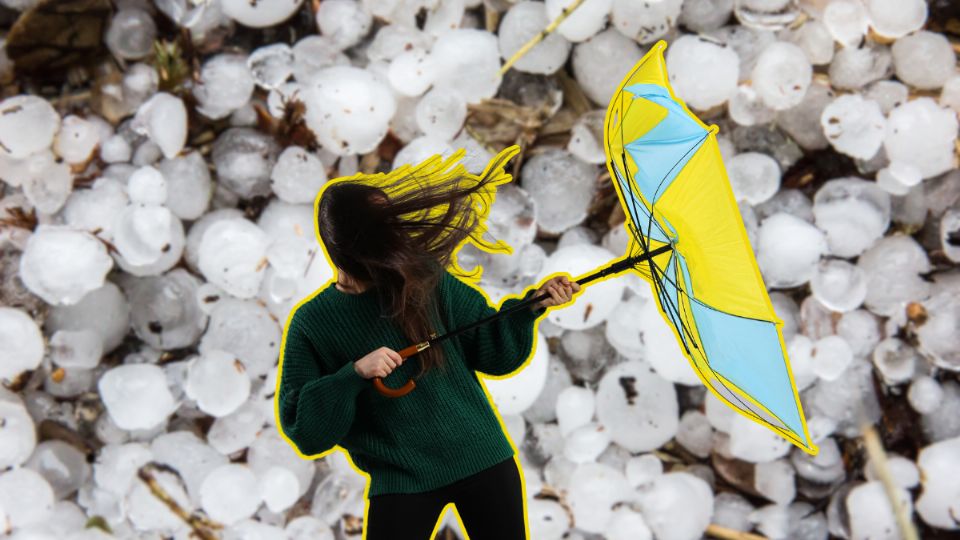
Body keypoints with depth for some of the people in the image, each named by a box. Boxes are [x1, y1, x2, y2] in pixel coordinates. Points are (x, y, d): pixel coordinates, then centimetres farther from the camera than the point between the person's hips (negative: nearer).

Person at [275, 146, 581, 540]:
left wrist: (532, 305, -11)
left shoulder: (425, 278, -3)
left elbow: (493, 351, 4)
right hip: (399, 479, -2)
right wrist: (354, 374, -22)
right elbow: (303, 430, -9)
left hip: (483, 457, 2)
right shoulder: (312, 323, -7)